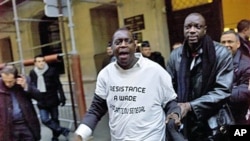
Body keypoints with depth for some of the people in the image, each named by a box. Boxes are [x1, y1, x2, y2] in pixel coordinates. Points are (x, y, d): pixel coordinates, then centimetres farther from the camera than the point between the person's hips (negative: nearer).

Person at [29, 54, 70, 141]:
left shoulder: (51, 71, -7)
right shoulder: (32, 73, 0)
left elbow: (58, 85, -3)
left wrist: (62, 97, -6)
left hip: (53, 100, -1)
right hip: (41, 102, 2)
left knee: (54, 119, 10)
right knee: (45, 120, -8)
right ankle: (63, 130, 5)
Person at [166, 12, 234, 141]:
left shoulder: (221, 53, -11)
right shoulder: (175, 55, -1)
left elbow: (223, 91, -16)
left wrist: (190, 106, -22)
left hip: (212, 124, -2)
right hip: (183, 123, 3)